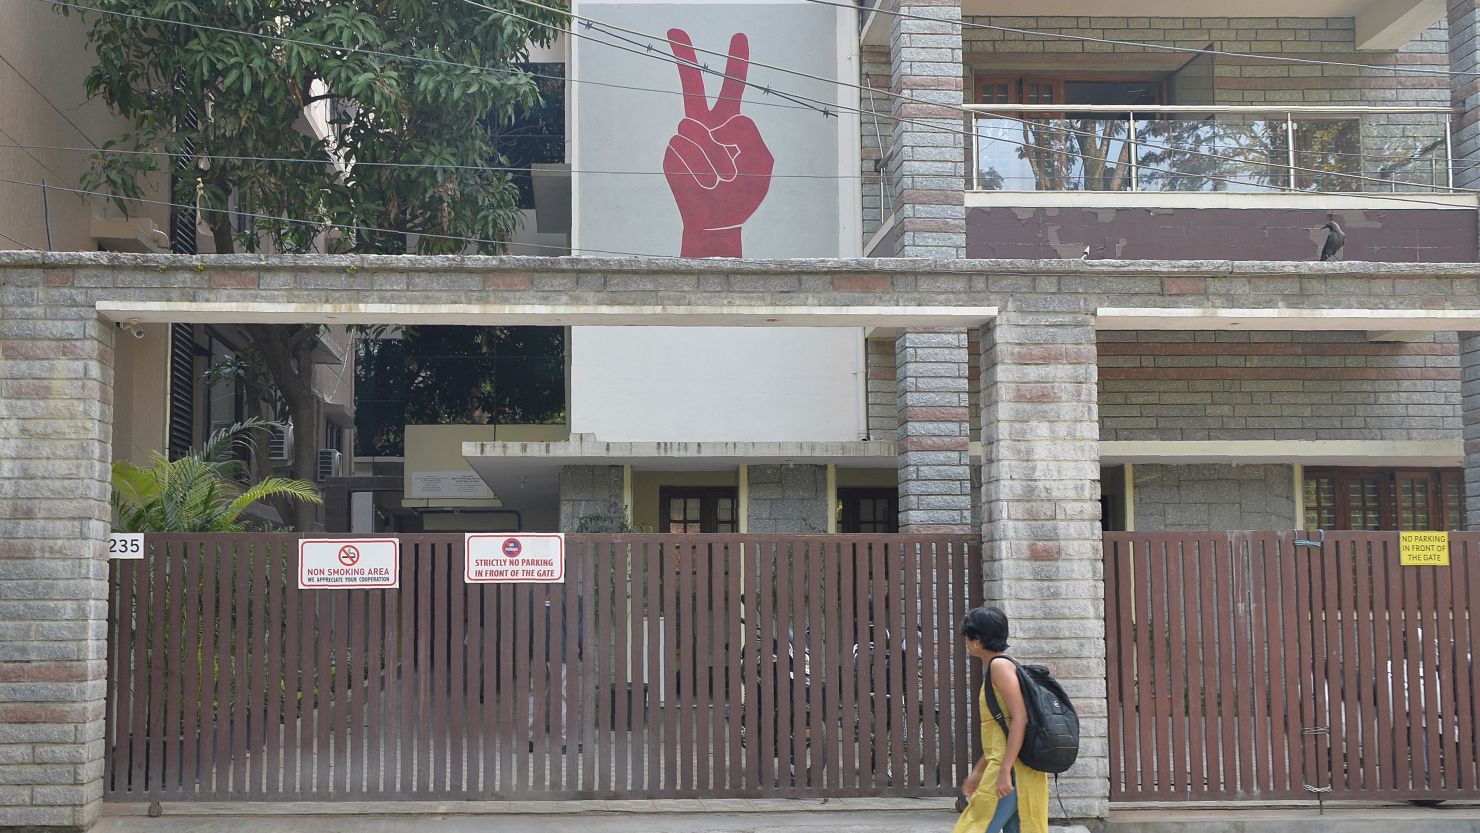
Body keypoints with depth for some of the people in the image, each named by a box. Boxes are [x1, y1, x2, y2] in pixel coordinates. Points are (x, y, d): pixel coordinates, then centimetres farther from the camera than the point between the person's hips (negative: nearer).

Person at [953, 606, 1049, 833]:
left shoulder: (1000, 665, -9)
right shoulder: (999, 667, 19)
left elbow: (1019, 719, -19)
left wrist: (1005, 771, -22)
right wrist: (978, 772, 26)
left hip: (1011, 770, -9)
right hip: (1023, 772, 9)